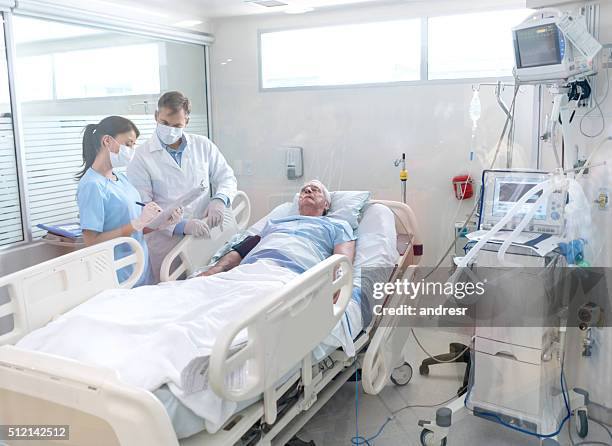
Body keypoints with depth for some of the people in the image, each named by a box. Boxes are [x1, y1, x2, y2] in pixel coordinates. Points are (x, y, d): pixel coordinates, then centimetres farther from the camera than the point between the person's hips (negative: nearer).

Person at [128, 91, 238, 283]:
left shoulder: (203, 145, 10)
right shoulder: (141, 157, -1)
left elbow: (227, 178, 13)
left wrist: (219, 200, -10)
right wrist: (182, 226, -20)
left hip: (207, 237, 3)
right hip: (167, 242, -3)